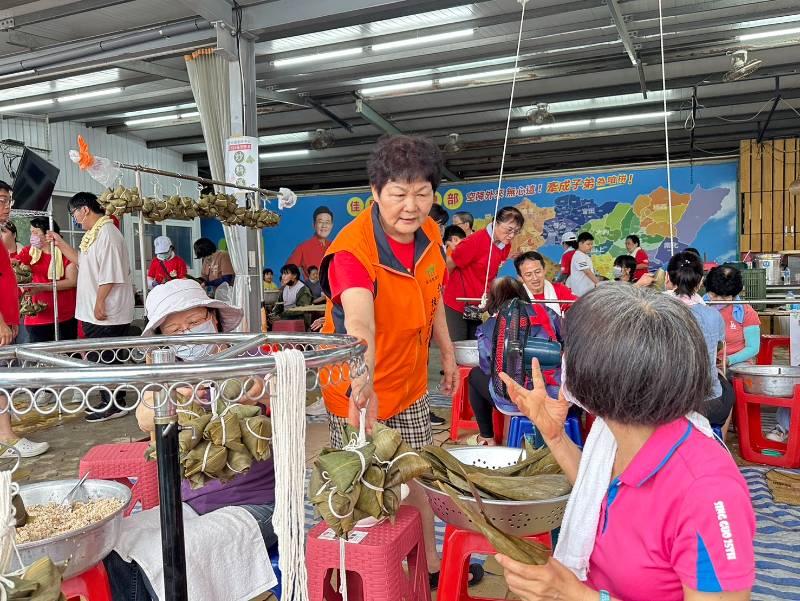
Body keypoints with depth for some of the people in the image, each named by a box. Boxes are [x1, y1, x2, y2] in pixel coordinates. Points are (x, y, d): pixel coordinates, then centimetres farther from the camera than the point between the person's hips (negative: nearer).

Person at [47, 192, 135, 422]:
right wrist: (59, 243, 20)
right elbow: (81, 261, 28)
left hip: (106, 313, -10)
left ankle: (114, 405, 7)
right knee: (103, 359, 14)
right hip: (95, 312, 10)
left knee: (106, 359, -2)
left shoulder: (107, 233, -16)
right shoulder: (94, 234, 17)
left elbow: (110, 274, -22)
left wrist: (100, 302, -22)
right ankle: (110, 402, 22)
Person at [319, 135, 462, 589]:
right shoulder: (351, 249, -30)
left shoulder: (430, 234, -8)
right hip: (358, 390, -6)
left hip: (411, 385, 6)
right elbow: (359, 322, -49)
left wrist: (447, 351, 13)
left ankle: (430, 565, 42)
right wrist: (362, 383, -64)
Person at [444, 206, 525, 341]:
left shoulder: (506, 247, 1)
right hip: (455, 305, -6)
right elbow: (449, 265, -11)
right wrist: (443, 288, 1)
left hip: (477, 308, 6)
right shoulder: (476, 241, -20)